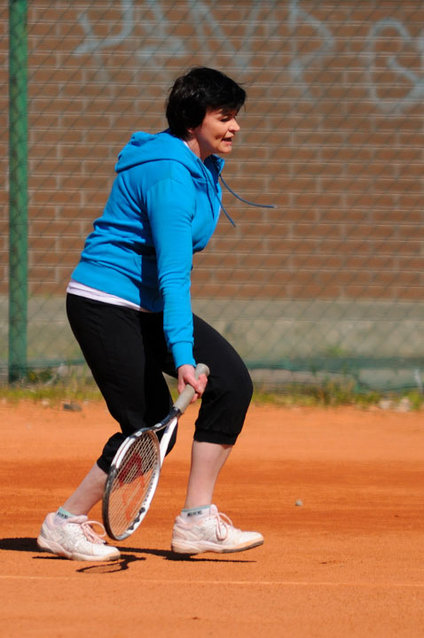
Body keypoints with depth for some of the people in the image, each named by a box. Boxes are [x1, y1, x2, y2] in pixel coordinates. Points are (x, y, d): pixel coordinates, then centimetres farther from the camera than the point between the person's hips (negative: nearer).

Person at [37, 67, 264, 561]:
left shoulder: (205, 166, 8)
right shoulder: (170, 176, -23)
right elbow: (173, 275, -30)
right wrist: (182, 356, -36)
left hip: (150, 306, 10)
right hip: (106, 303, -10)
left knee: (231, 382, -9)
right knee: (149, 428, -14)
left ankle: (197, 521, -6)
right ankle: (65, 523, 4)